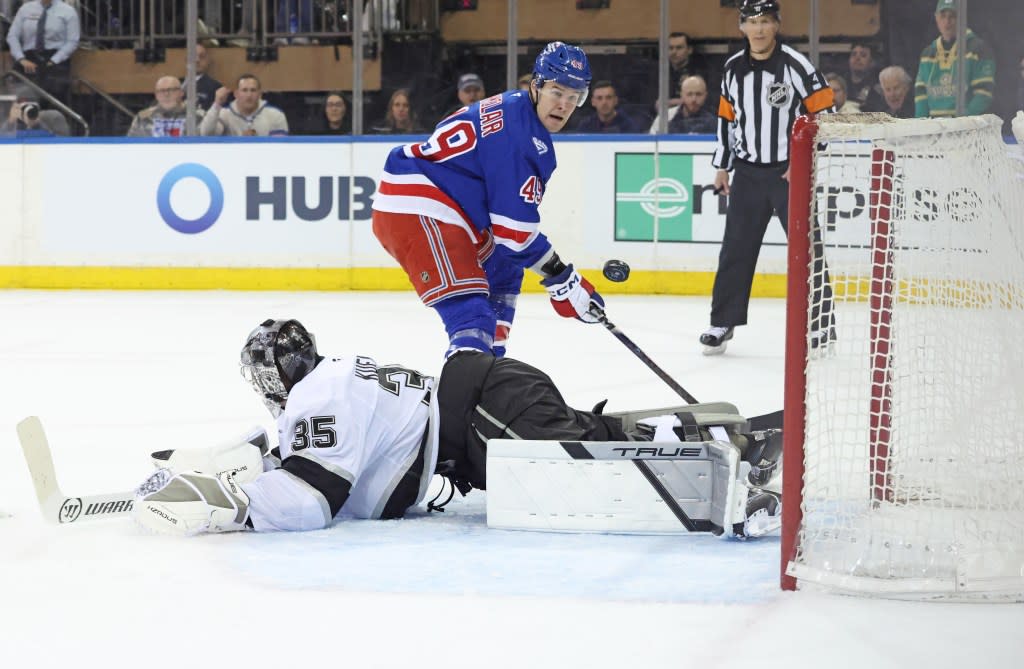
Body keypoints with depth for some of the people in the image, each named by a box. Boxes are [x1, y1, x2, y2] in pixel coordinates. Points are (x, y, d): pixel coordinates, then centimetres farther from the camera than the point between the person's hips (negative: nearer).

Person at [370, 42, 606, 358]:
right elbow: (515, 227, -17)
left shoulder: (511, 109, 16)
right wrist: (564, 282, -11)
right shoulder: (519, 132, -16)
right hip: (417, 213, -11)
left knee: (502, 269, 30)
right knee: (472, 316, -24)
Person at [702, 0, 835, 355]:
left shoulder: (796, 65, -11)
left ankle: (820, 323, 4)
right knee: (736, 248, 5)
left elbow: (823, 112, -11)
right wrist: (722, 165, 16)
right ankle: (723, 322, 12)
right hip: (749, 172, 4)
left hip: (791, 170, -4)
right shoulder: (733, 68, 5)